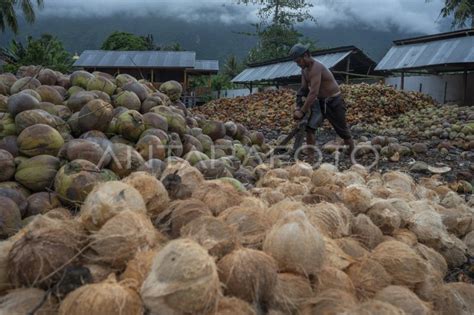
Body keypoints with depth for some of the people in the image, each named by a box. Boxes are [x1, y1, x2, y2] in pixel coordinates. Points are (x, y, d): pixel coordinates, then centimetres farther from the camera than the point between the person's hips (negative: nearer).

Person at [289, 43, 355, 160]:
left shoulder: (316, 68, -27)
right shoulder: (304, 70, 1)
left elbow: (313, 93, -32)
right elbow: (303, 89, 4)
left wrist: (302, 111, -30)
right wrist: (298, 107, -10)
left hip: (334, 101, -7)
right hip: (319, 102, 8)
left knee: (342, 130, 7)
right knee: (310, 127, -7)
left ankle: (353, 154, 27)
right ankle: (310, 157, -2)